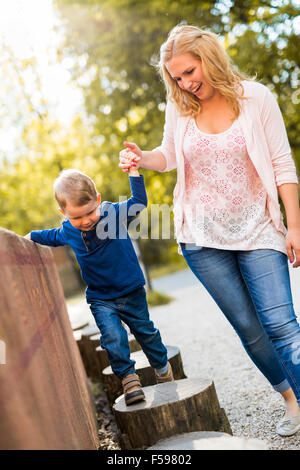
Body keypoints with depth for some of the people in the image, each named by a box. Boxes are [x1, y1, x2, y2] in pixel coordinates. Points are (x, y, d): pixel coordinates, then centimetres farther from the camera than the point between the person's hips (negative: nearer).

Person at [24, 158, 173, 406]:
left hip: (131, 292, -1)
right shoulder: (67, 231, -6)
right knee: (113, 336, -17)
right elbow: (53, 237, 17)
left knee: (145, 331, 12)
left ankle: (162, 366, 37)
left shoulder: (114, 213, -15)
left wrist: (134, 171, -12)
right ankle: (128, 377, 1)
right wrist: (31, 236, 28)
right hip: (100, 298, 1)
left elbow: (139, 202, -6)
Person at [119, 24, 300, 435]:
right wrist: (142, 158, -6)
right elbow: (169, 157, 17)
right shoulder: (178, 108, 1)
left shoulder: (255, 97, -5)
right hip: (203, 239, 2)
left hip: (257, 232, -2)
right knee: (248, 328, 7)